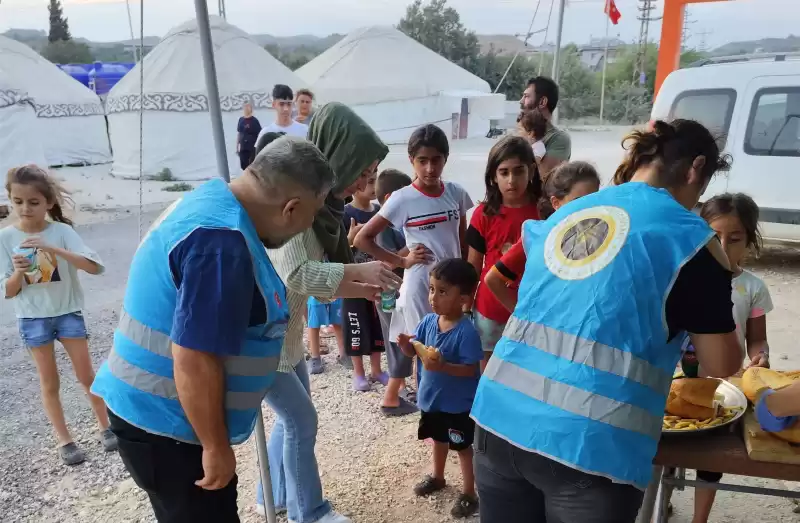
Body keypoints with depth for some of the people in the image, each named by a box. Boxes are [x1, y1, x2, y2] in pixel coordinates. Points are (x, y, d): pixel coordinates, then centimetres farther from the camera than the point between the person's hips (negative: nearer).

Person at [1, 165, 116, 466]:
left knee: (86, 376, 7)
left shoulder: (62, 231, -12)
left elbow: (95, 267, -24)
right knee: (49, 383, 10)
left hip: (68, 312, -1)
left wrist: (53, 249, -33)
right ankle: (64, 441, 21)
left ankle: (106, 428, 24)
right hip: (32, 319, 1)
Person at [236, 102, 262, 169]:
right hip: (243, 148, 6)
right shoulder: (241, 120, 8)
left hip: (253, 148, -5)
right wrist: (237, 147, 14)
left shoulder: (254, 121, -8)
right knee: (244, 165, 11)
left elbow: (260, 135, -8)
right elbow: (238, 134, 15)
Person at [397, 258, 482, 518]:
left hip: (458, 404, -7)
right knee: (438, 439, 27)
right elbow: (414, 349, 1)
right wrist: (406, 345, -21)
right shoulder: (429, 321, -7)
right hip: (432, 397, 7)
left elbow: (471, 370, -26)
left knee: (462, 447, 11)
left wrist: (443, 367, -38)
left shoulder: (466, 332, -27)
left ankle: (469, 494, 29)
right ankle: (437, 477, 50)